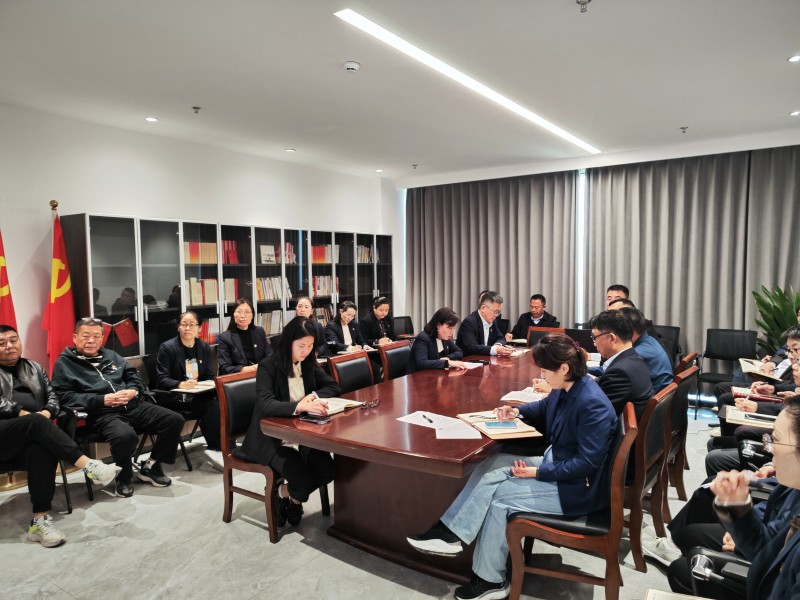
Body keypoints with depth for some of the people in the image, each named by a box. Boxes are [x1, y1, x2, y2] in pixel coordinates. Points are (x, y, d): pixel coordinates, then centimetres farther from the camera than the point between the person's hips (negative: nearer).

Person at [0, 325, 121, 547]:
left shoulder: (34, 368, 23)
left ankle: (40, 520, -37)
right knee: (36, 422, -36)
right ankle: (88, 465, -45)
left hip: (28, 435, 3)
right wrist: (22, 413, -15)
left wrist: (46, 412, -6)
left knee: (40, 450, -35)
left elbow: (52, 397, 15)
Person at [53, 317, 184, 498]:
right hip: (102, 414, -6)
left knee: (174, 420, -10)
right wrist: (102, 400, -16)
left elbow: (134, 375, 22)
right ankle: (123, 478, -8)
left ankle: (150, 466, 9)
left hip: (133, 406, 6)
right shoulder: (64, 363, 6)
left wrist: (132, 391, -2)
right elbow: (65, 396, -7)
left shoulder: (110, 355, 22)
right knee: (125, 435, -39)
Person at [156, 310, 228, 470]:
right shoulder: (167, 348, -4)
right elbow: (161, 379, -11)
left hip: (197, 394, 5)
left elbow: (209, 376, 12)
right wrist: (180, 385, -29)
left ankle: (220, 447, -24)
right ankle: (215, 449, -20)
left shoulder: (204, 347, 11)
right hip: (174, 397, -5)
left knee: (219, 401, -29)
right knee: (211, 406, -30)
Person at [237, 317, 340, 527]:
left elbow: (334, 387, 7)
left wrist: (314, 396, -14)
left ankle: (288, 494, 14)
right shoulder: (268, 366, -14)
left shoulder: (309, 364, 5)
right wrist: (300, 406, -46)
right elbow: (266, 404, -29)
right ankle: (290, 495, 14)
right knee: (303, 480, -25)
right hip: (272, 437, -6)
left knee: (327, 471, -16)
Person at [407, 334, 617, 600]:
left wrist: (538, 473, -23)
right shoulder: (564, 388, -1)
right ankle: (448, 532, -3)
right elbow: (544, 408, 23)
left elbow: (587, 462, -27)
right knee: (492, 466, -4)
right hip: (555, 462, 9)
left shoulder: (592, 404, -28)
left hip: (576, 489, -9)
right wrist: (518, 411, 5)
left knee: (500, 495, -11)